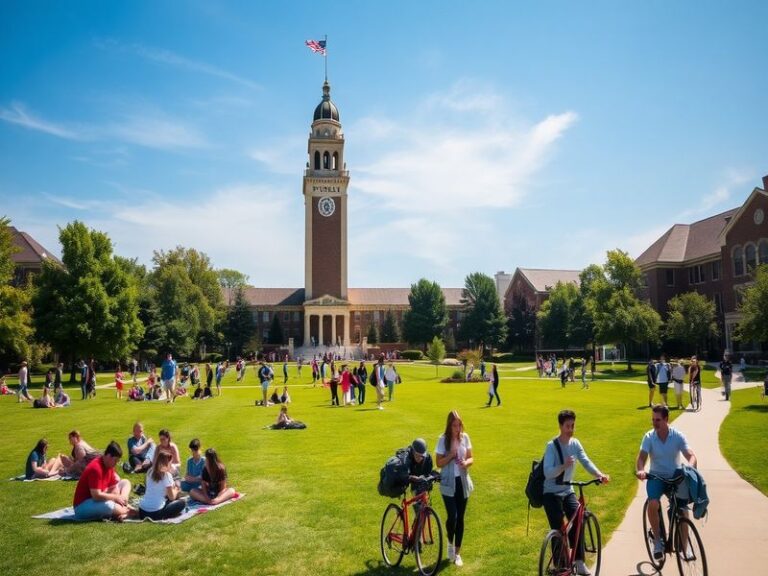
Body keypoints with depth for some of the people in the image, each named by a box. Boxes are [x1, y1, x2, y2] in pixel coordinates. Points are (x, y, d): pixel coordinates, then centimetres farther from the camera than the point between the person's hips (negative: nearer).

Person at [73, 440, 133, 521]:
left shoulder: (109, 465, 1)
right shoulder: (95, 468, -27)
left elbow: (114, 486, 3)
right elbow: (96, 496, -32)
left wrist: (120, 497, -17)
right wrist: (116, 497, -19)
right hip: (83, 505, -10)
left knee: (125, 482, 8)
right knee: (108, 505, -40)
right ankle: (127, 512, -8)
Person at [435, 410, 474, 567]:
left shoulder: (465, 437, -1)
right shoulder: (443, 439, -11)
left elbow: (471, 458, 5)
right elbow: (439, 463, -9)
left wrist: (466, 462, -17)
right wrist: (451, 455, -24)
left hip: (463, 482, 3)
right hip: (448, 484, -3)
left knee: (460, 518, 8)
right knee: (452, 516, -9)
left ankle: (457, 553, 22)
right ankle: (450, 543, 22)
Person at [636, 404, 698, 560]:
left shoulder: (678, 436, -10)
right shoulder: (649, 437, -10)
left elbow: (691, 456, -18)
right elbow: (641, 457, -19)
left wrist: (690, 468, -41)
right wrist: (640, 470, -41)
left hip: (675, 476, 1)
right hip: (656, 477, -1)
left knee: (683, 510, -11)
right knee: (653, 504, -26)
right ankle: (657, 540, -6)